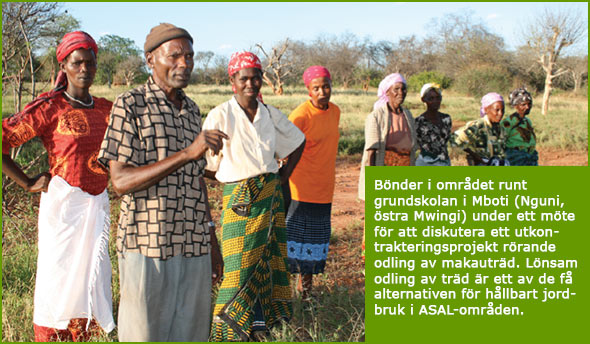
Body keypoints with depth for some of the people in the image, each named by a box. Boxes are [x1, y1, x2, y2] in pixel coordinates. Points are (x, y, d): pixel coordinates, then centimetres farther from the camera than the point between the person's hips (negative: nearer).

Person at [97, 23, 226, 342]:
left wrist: (212, 242, 20)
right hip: (148, 247, -6)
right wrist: (187, 153, -23)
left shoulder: (191, 109, 15)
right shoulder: (130, 105, -5)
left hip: (194, 248, 6)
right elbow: (121, 181, -15)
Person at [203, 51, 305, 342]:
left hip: (271, 195, 5)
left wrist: (284, 175, 11)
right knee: (239, 267, -5)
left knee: (269, 260, 11)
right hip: (239, 200, -5)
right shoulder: (220, 116, -10)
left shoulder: (270, 115, 5)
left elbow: (298, 142, 20)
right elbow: (207, 164, -8)